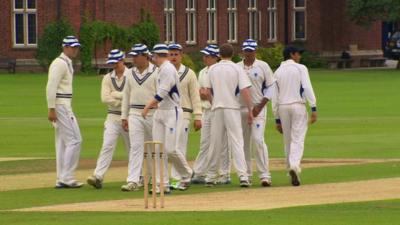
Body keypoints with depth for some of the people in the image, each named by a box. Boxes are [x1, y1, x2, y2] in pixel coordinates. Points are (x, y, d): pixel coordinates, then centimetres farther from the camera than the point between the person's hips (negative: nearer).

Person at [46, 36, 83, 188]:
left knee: (63, 142, 11)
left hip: (65, 105, 10)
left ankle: (62, 179, 13)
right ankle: (66, 178, -10)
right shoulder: (60, 63, -14)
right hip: (60, 105, -10)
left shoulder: (68, 64, 18)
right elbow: (51, 86, -20)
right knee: (74, 140, -11)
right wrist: (51, 109, -23)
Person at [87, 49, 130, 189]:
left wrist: (115, 95, -13)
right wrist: (124, 101, -11)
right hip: (113, 117, 2)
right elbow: (105, 98, -4)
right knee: (107, 146, -11)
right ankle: (98, 176, -19)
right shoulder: (108, 78, 7)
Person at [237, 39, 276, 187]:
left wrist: (260, 106, -9)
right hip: (240, 108, 3)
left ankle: (264, 175, -14)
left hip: (258, 109, -3)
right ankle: (247, 175, 13)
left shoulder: (263, 66, 1)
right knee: (244, 142, 5)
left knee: (258, 139, -14)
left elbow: (271, 87, 0)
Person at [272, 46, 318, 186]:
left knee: (288, 142, 12)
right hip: (298, 106, -4)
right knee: (298, 139, -9)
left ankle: (291, 172, 15)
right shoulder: (300, 68, 0)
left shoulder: (277, 72, 11)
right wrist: (313, 108, -15)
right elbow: (307, 88, -12)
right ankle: (294, 166, -31)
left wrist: (277, 119, 13)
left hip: (282, 108, 4)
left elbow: (274, 97, 10)